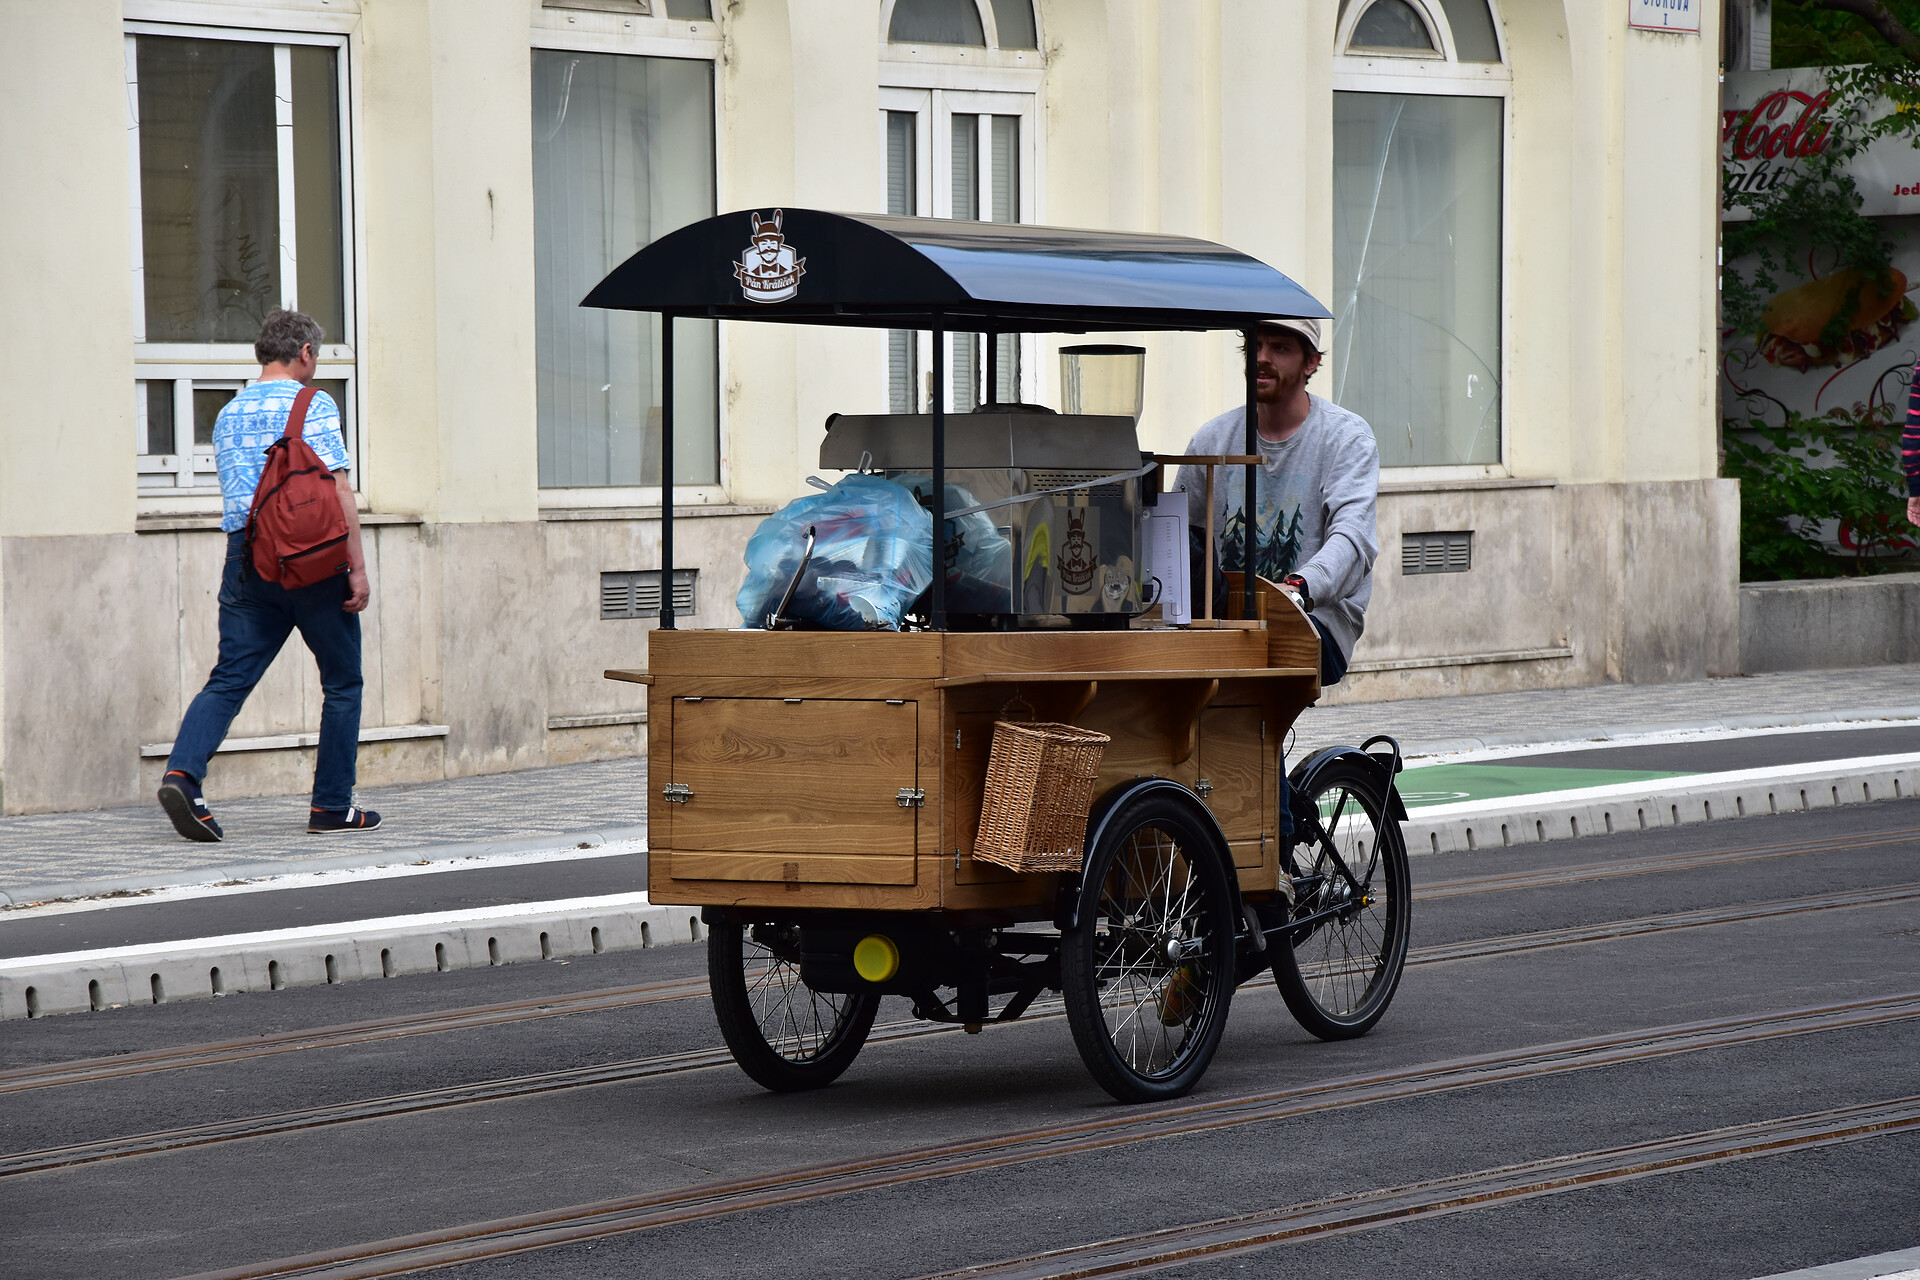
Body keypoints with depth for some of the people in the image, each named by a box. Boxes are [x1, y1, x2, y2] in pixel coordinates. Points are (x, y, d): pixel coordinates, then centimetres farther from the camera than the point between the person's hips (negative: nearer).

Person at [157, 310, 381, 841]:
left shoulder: (228, 415, 14)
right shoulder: (314, 405, -5)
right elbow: (338, 490, -12)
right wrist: (357, 567, -11)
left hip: (245, 558, 5)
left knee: (230, 678, 1)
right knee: (342, 682, 9)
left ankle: (183, 772, -22)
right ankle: (332, 805, 10)